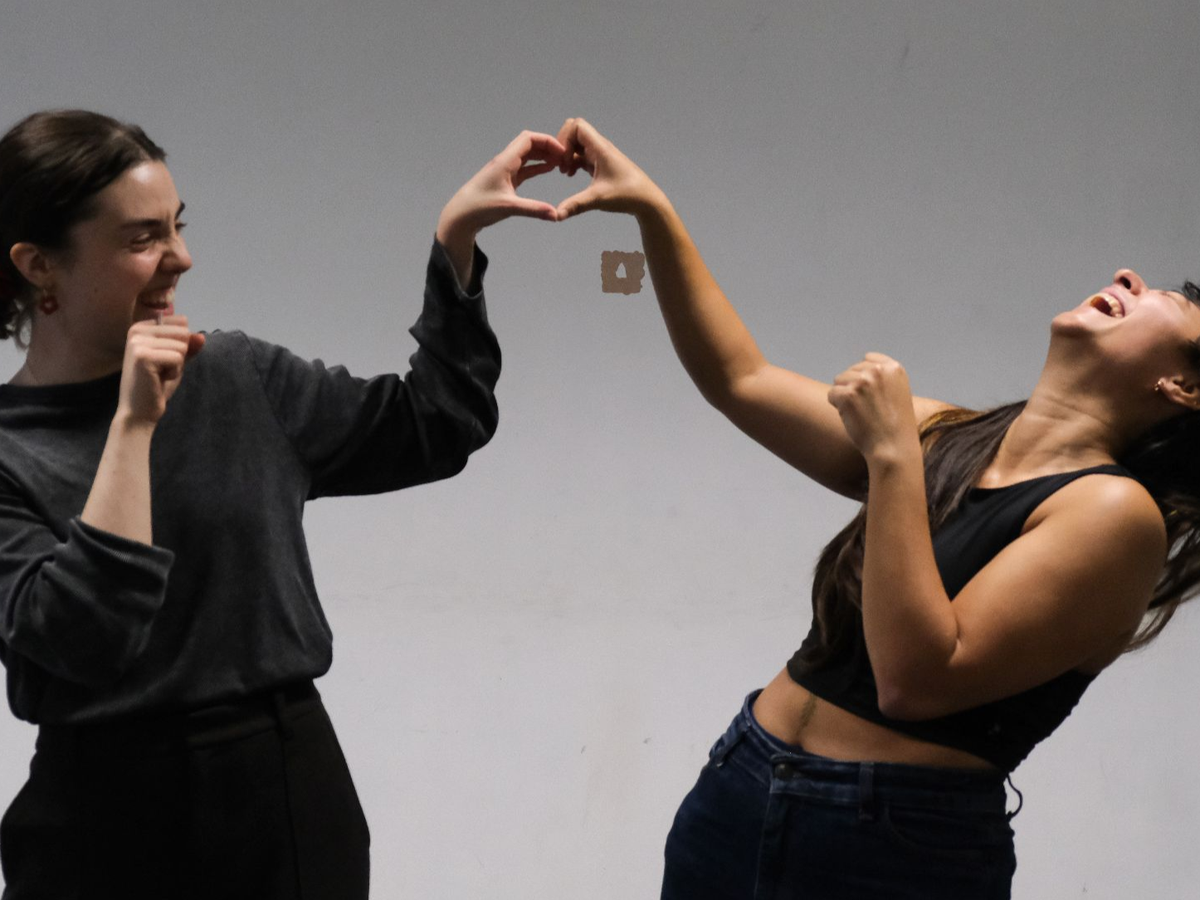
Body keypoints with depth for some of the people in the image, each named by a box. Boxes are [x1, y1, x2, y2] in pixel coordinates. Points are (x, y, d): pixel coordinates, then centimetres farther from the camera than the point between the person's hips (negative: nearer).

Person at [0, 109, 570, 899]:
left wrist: (458, 234, 4)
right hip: (115, 818, -3)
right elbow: (81, 635, -21)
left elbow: (435, 424, 10)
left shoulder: (240, 380, 4)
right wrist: (133, 424, -22)